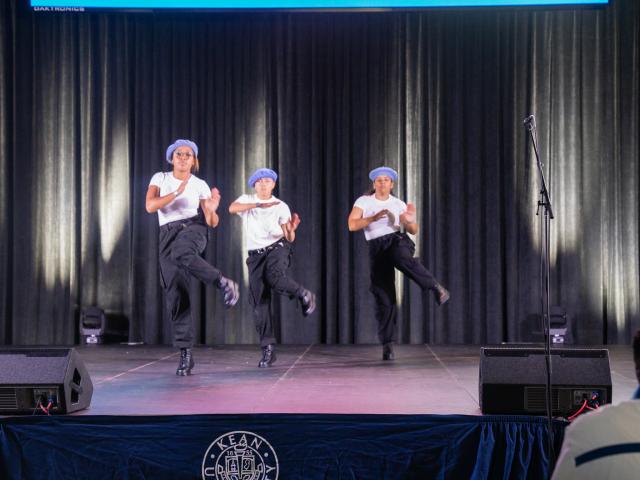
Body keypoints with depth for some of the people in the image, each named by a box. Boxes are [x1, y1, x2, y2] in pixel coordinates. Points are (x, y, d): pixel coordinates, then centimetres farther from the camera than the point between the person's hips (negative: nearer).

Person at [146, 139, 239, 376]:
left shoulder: (200, 185, 6)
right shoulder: (160, 178, 9)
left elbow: (212, 223, 4)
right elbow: (150, 206, -7)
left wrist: (212, 210, -18)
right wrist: (177, 192, -16)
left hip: (193, 229, -2)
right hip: (168, 235, 2)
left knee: (181, 254, -42)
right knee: (175, 296, -6)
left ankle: (224, 283, -33)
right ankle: (185, 354, -2)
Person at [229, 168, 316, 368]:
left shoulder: (281, 206, 5)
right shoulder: (246, 200, 8)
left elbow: (289, 239, 2)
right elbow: (232, 208, -16)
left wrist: (292, 230, -21)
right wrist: (259, 204, -24)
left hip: (277, 248, -2)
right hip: (256, 254, 2)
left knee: (274, 278, -35)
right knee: (259, 302, -5)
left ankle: (304, 295, -6)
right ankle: (268, 349, 0)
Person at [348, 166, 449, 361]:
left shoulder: (399, 204, 12)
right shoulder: (363, 201, 7)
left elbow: (414, 231, 10)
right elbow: (352, 225, -5)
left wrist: (410, 221, -12)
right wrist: (374, 218, -17)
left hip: (397, 240, 0)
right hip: (377, 247, 0)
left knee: (402, 258, -40)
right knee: (383, 296, -4)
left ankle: (436, 288, -31)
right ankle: (387, 344, 0)